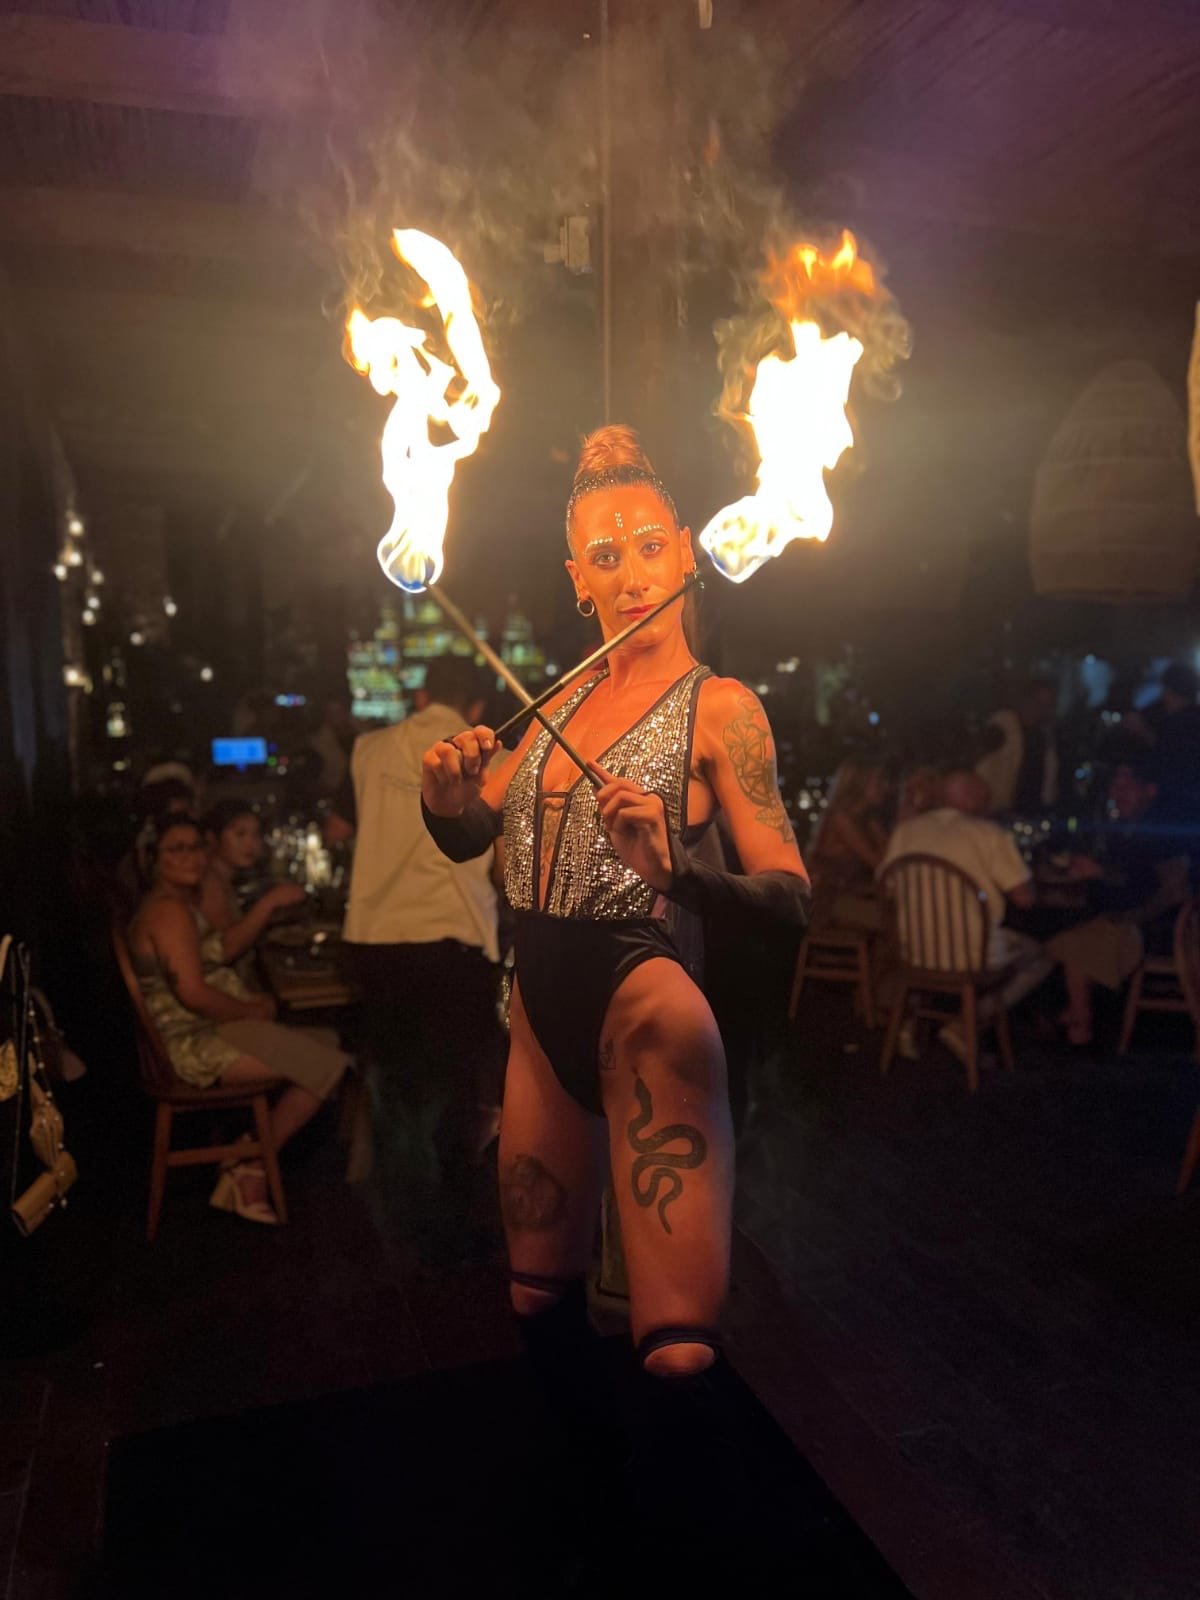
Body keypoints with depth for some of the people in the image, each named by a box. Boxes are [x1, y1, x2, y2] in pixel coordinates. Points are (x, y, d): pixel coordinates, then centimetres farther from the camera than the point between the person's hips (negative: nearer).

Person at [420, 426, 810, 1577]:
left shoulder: (717, 705, -7)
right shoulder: (566, 700, 11)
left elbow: (789, 897, -13)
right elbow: (468, 837, 15)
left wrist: (677, 872, -32)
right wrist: (447, 795, -8)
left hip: (644, 1000, -6)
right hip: (543, 1010, 7)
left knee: (678, 1351, -18)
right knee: (538, 1294, 21)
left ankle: (701, 1540, 12)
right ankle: (599, 1473, 49)